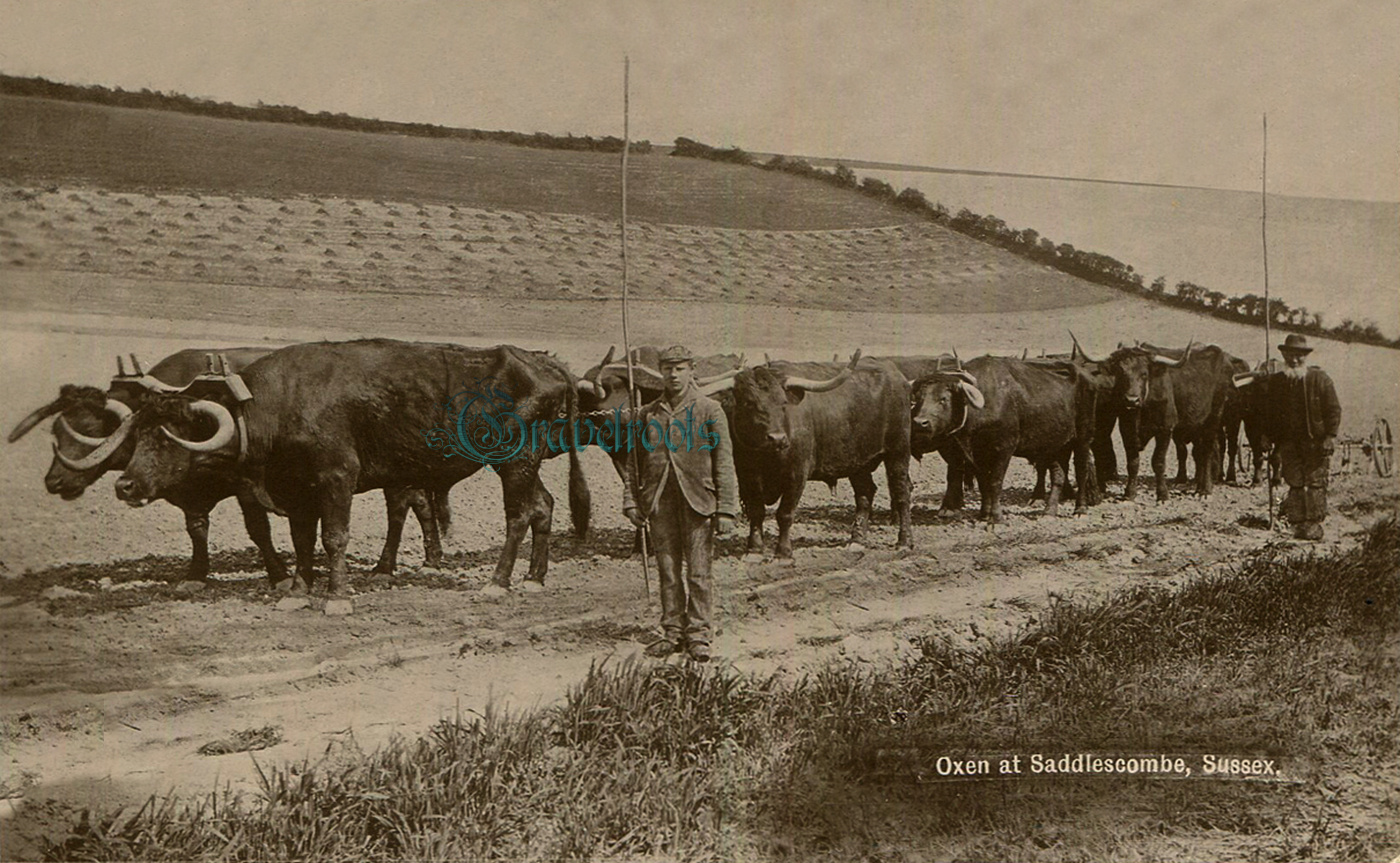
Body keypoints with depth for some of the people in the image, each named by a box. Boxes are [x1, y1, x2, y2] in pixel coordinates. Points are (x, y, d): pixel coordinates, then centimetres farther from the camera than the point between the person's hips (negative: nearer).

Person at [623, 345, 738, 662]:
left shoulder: (710, 410, 1)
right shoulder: (648, 414, 11)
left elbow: (724, 461, -2)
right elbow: (634, 460, 14)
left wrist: (726, 509, -7)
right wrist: (631, 501, 5)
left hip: (698, 501, -3)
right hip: (660, 502, 3)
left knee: (698, 571, -1)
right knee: (668, 571, 7)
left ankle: (698, 635, 9)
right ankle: (673, 633, 16)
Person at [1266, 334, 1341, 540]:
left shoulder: (1320, 379, -1)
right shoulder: (1275, 382, 8)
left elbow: (1334, 409, -1)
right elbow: (1270, 413, 15)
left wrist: (1330, 435, -10)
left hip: (1316, 442, -3)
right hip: (1289, 442, 3)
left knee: (1316, 482, -2)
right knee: (1294, 482, 2)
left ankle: (1314, 524, 3)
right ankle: (1298, 523, 9)